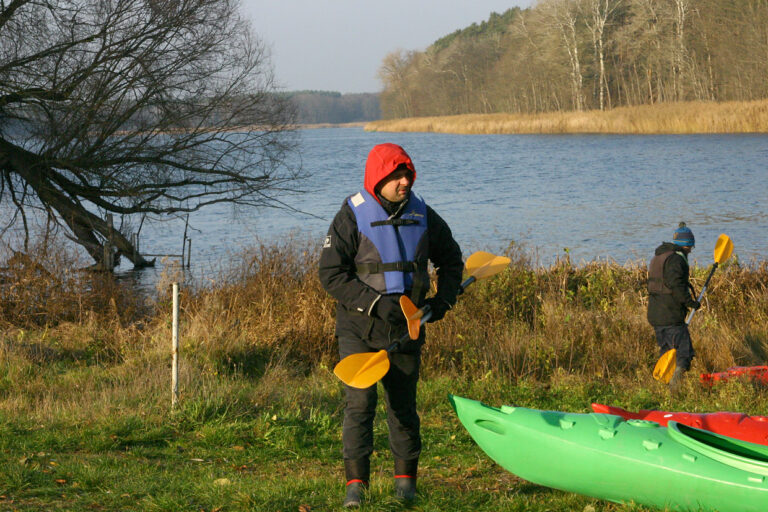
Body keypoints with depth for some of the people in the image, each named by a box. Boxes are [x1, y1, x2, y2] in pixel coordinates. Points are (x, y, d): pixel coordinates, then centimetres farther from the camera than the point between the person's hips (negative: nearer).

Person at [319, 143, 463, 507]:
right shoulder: (352, 217, -9)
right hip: (359, 327, -4)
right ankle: (355, 484, -8)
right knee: (359, 402, -12)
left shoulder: (421, 215, 5)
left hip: (405, 328, 4)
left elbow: (451, 259, 20)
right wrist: (375, 303, -19)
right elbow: (330, 273, -12)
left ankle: (405, 481, 19)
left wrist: (444, 299, 4)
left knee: (403, 405, 8)